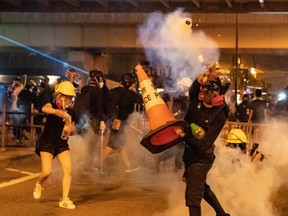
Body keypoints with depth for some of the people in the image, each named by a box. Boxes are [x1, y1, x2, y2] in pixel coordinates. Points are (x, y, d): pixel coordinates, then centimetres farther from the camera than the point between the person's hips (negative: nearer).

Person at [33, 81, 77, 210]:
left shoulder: (70, 112, 4)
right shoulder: (51, 105, -10)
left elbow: (72, 131, 15)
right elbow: (45, 109, -37)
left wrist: (70, 130, -12)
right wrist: (63, 114, -51)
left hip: (62, 144, 5)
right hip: (47, 143, -4)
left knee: (68, 170, -8)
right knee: (47, 171, -13)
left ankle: (64, 200, 0)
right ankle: (39, 185, 23)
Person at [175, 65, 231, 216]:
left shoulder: (219, 116, -23)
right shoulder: (196, 100, -8)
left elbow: (204, 145, -25)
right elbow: (194, 88, -31)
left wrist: (184, 135, -32)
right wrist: (202, 79, -48)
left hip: (201, 157, -7)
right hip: (189, 153, 7)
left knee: (192, 196, -8)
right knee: (201, 187, 24)